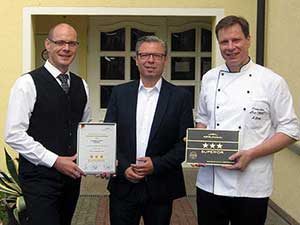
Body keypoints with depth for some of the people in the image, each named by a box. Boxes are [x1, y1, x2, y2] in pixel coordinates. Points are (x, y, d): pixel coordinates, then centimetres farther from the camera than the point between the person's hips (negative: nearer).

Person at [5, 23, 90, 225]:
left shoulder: (81, 86, 10)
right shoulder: (28, 83, -10)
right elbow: (14, 135, -15)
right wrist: (54, 161, -17)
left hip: (72, 173, 6)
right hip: (40, 175, -6)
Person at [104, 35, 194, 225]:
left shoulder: (181, 96, -1)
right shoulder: (120, 93, 5)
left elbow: (185, 143, -3)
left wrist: (157, 164, -13)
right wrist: (123, 167, -8)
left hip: (161, 189, -1)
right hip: (123, 184, 1)